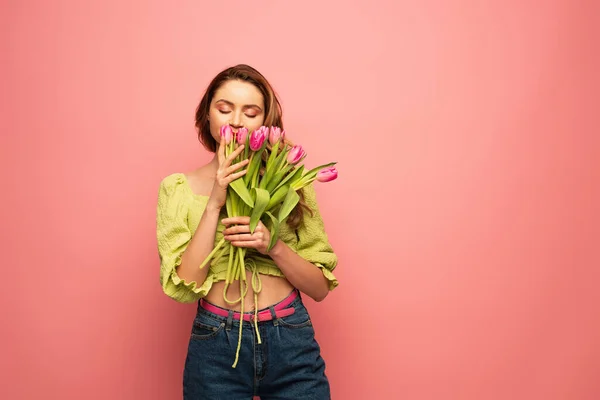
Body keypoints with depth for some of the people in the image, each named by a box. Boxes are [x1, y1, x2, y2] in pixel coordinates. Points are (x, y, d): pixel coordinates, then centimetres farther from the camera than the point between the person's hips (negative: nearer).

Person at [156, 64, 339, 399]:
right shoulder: (178, 188, -1)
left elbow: (320, 287, 0)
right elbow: (185, 288, -9)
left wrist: (273, 245, -17)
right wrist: (215, 204, -15)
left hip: (292, 345, 1)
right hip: (216, 347, 0)